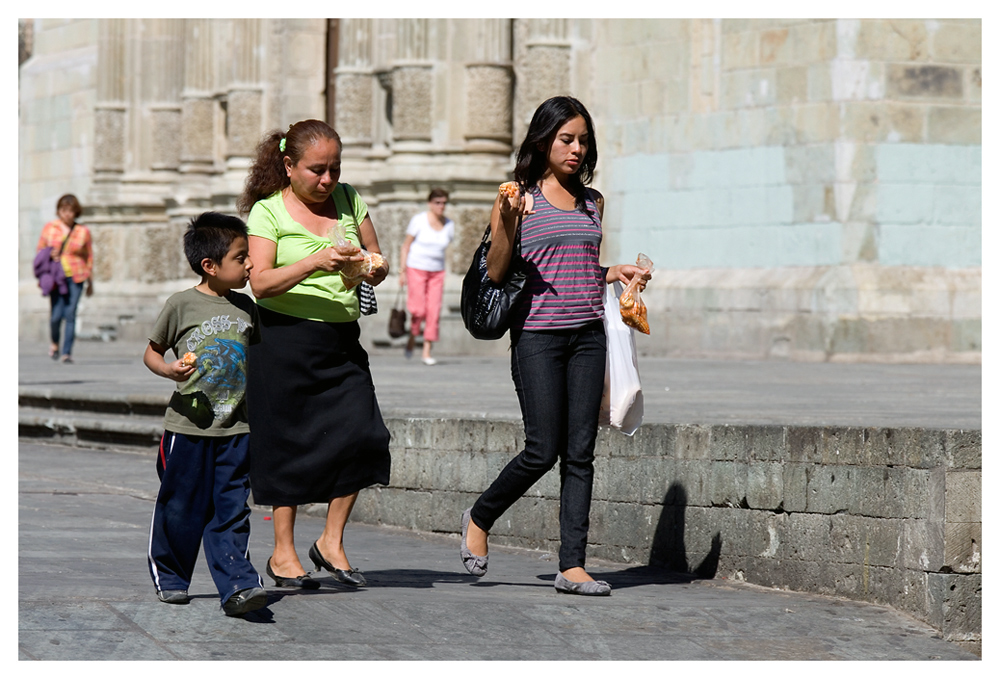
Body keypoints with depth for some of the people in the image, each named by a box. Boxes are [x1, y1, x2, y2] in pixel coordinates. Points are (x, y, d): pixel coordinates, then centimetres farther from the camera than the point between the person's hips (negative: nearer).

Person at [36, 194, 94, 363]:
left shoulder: (83, 232, 4)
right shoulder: (49, 228, 5)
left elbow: (89, 257, 12)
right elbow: (40, 250, 16)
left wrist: (90, 282, 14)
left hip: (75, 278, 0)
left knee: (70, 314, -8)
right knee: (56, 315, -8)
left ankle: (67, 353, -3)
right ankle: (54, 343, 22)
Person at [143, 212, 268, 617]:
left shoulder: (245, 307, 9)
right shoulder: (182, 305, -5)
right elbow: (151, 352, 2)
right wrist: (169, 369, -17)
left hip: (235, 429, 3)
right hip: (188, 426, -3)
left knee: (231, 511, -2)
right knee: (180, 508, 6)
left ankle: (237, 585, -8)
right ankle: (169, 576, 24)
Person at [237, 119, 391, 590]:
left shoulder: (348, 199, 11)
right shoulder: (268, 211, -3)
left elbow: (378, 262, 15)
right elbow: (261, 282, -13)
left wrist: (373, 269, -9)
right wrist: (315, 262, -26)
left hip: (341, 340, 4)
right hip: (285, 338, -4)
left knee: (361, 434, -10)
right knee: (288, 442, 0)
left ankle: (332, 541, 4)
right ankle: (283, 553, 13)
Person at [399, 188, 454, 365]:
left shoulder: (449, 225, 5)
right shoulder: (419, 220, -7)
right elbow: (405, 246, -4)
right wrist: (403, 270, -10)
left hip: (437, 272, 4)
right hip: (416, 270, -4)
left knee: (434, 311, -6)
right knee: (418, 310, -12)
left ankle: (427, 352, 0)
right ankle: (412, 337, 17)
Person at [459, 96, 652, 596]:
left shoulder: (591, 202, 14)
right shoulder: (518, 197, -1)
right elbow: (494, 274, -6)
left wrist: (617, 272, 7)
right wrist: (510, 222, -19)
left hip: (587, 334, 5)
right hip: (537, 334, -5)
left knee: (580, 452, 1)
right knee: (543, 451, -6)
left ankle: (572, 565, 2)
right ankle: (480, 518, 20)